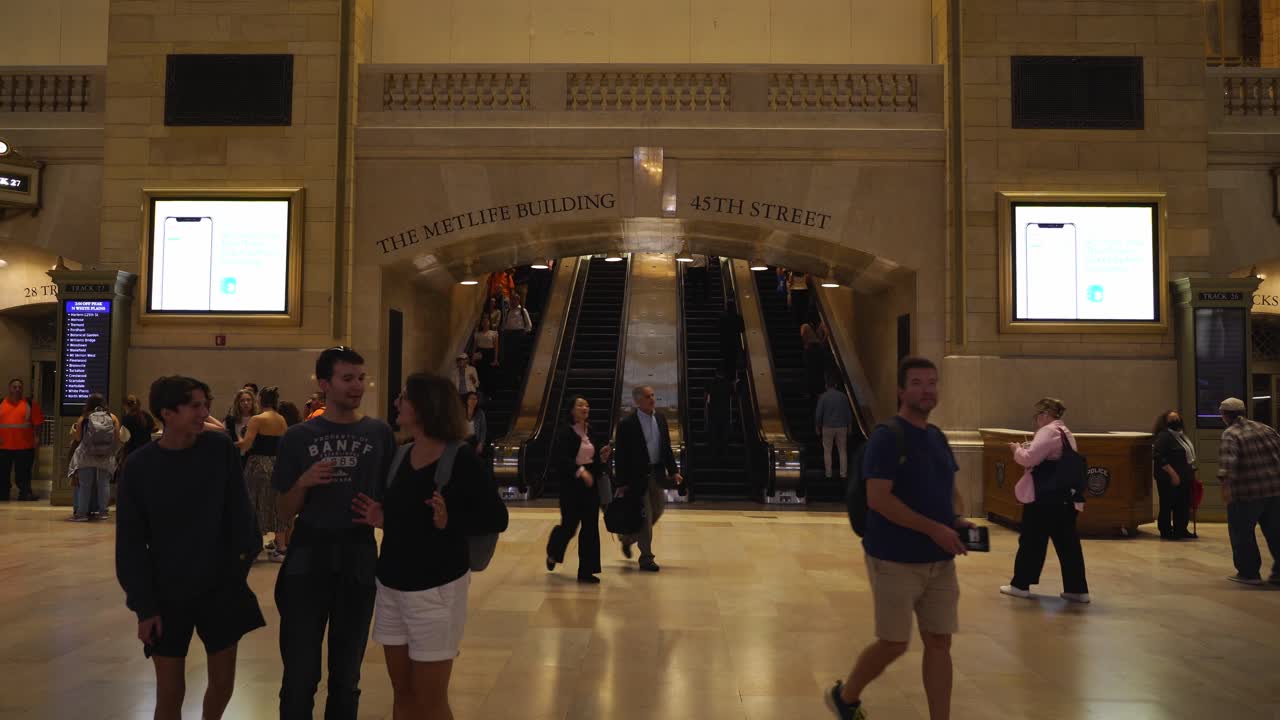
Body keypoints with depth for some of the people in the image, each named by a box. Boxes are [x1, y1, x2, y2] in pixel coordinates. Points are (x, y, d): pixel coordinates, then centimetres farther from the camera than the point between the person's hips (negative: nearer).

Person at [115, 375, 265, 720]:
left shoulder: (221, 449, -7)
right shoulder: (139, 466, -9)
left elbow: (237, 508, 1)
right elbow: (130, 543, -5)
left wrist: (244, 555, -6)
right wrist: (144, 605, -8)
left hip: (221, 586, 1)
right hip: (168, 592, -1)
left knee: (223, 683, 10)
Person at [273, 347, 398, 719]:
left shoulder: (379, 433, 0)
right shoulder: (299, 437, 1)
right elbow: (285, 511, 4)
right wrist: (304, 482, -14)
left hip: (359, 560, 1)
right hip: (307, 559, 0)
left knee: (346, 674, 13)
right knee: (300, 672, 2)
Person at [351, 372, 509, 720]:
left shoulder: (461, 461, -14)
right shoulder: (403, 456, 6)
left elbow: (496, 518, -14)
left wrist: (448, 522, -27)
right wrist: (382, 519, 1)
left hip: (436, 588, -7)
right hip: (391, 586, 7)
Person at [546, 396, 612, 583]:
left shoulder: (592, 432, 10)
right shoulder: (564, 432, -8)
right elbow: (560, 459, -18)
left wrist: (603, 456, -5)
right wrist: (580, 471, -28)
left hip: (590, 483, 5)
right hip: (570, 484, -5)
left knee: (590, 527, 2)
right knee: (569, 525, 1)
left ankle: (586, 571, 9)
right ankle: (553, 553, 34)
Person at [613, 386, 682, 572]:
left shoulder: (660, 419, 6)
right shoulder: (627, 424, -12)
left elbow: (666, 447, 13)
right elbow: (621, 455, -11)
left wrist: (673, 471, 6)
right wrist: (622, 483, -13)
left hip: (657, 474, 6)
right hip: (637, 476, -6)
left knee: (656, 511, 15)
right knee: (644, 516, -1)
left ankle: (628, 538, 37)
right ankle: (646, 558, 11)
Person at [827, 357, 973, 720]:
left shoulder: (938, 438, 11)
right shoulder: (887, 437, -12)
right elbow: (878, 498, -21)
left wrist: (959, 519, 1)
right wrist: (934, 529, -22)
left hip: (940, 561, 7)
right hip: (895, 561, -7)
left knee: (939, 642, 7)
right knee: (894, 643, 2)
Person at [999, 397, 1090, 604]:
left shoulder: (1048, 431, -14)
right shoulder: (1066, 433, 17)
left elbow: (1029, 458, -20)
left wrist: (1017, 449, -1)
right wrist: (1026, 447, 13)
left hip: (1043, 497, -9)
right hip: (1067, 497, 9)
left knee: (1031, 540, 3)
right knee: (1067, 542, 10)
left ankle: (1021, 584, 12)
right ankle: (1077, 589, 11)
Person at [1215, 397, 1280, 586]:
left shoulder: (1230, 435, -8)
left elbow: (1227, 461, -24)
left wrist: (1226, 484, -31)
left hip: (1246, 494, -6)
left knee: (1242, 533, 6)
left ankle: (1249, 573, 9)